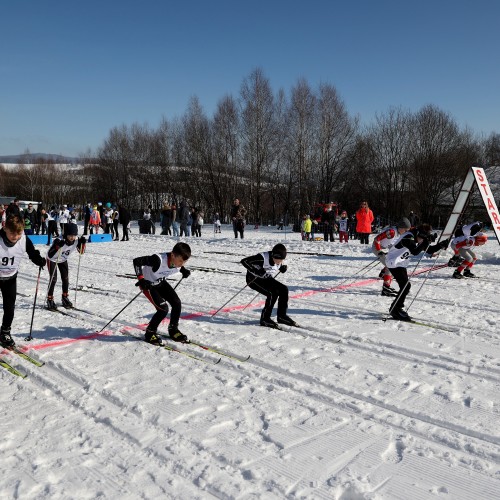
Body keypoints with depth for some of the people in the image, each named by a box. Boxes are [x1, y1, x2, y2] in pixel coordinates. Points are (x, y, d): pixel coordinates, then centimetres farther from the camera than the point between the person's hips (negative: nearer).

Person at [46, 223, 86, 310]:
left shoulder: (76, 241, -25)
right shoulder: (59, 241, -39)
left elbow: (81, 252, -12)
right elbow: (50, 255, -42)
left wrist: (83, 243, -28)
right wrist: (57, 246, -55)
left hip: (63, 260, 5)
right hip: (52, 259, -5)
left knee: (65, 278, 4)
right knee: (53, 279, -10)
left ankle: (65, 297, 22)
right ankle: (50, 299, 4)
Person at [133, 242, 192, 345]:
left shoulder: (178, 260, -20)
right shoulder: (158, 260, -40)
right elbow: (136, 261, -34)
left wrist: (184, 270, -12)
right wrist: (141, 279, -40)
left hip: (161, 282, 6)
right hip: (148, 284, -6)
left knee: (177, 304, -5)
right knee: (163, 309, -17)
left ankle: (173, 329, 17)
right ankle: (150, 333, 5)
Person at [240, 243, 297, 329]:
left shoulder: (279, 261, -10)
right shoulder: (262, 258, -31)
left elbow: (280, 268, 13)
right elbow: (244, 261, -32)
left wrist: (283, 268, -12)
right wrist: (256, 271, -39)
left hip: (266, 279, 7)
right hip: (253, 279, -7)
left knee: (284, 289, -7)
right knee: (273, 293, -25)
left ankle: (281, 316, 6)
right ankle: (265, 318, -14)